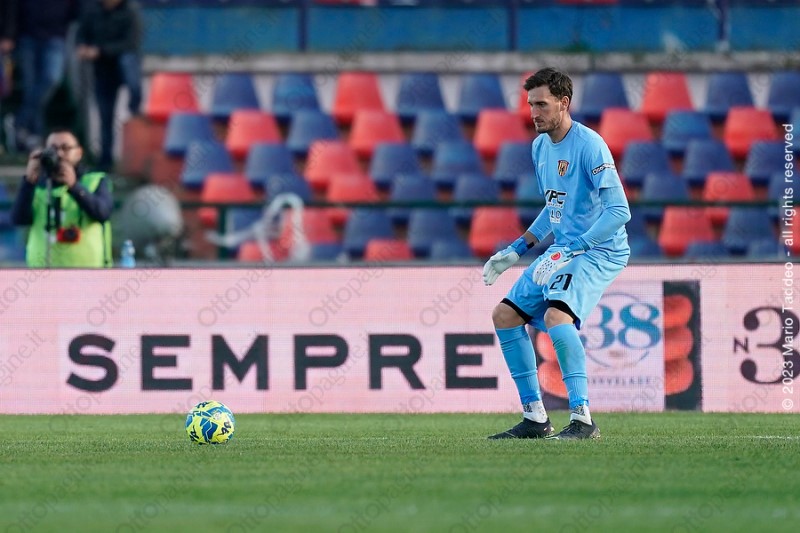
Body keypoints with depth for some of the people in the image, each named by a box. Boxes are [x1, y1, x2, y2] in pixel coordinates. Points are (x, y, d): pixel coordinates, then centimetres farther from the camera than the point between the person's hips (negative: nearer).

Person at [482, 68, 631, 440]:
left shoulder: (589, 145, -18)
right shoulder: (540, 146, 10)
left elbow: (619, 210, -24)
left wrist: (570, 251, -28)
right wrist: (517, 249, 18)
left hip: (599, 251, -9)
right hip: (564, 251, 9)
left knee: (556, 314, -31)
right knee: (505, 315, 6)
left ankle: (583, 419, -28)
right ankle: (535, 418, 12)